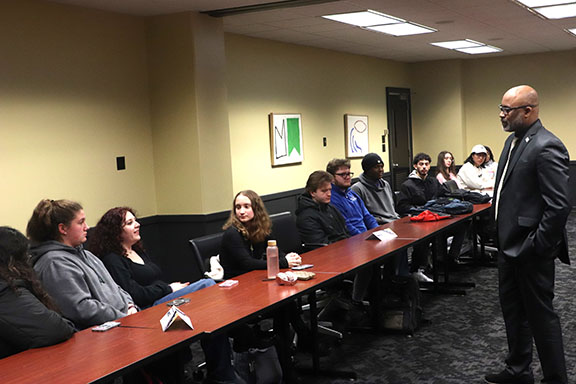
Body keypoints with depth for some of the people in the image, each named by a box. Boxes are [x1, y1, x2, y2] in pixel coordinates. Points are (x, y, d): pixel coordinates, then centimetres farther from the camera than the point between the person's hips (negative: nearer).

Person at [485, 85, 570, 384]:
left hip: (530, 251, -10)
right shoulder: (513, 141, 10)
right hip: (510, 245, 10)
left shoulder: (546, 147, -20)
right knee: (512, 309, 20)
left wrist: (535, 247, -19)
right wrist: (501, 236, 14)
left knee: (540, 314, 4)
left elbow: (559, 206, -24)